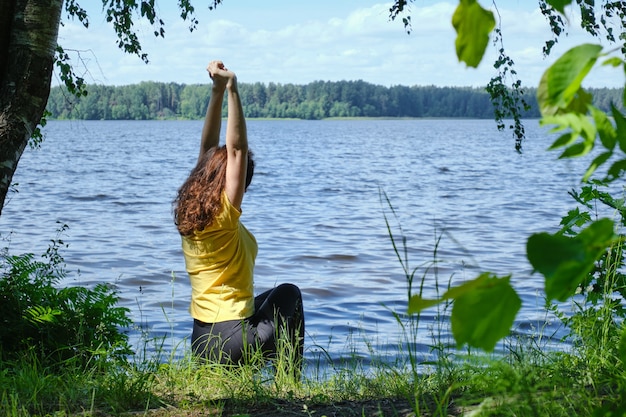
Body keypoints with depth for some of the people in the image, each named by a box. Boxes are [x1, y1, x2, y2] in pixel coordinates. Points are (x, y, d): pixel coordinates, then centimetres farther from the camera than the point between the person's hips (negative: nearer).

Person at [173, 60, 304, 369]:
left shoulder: (191, 212, 5)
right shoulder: (222, 216, -15)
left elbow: (208, 147, 8)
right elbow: (237, 149, -22)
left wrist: (217, 91, 5)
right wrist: (231, 91, -23)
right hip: (229, 341, -9)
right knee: (289, 296, 18)